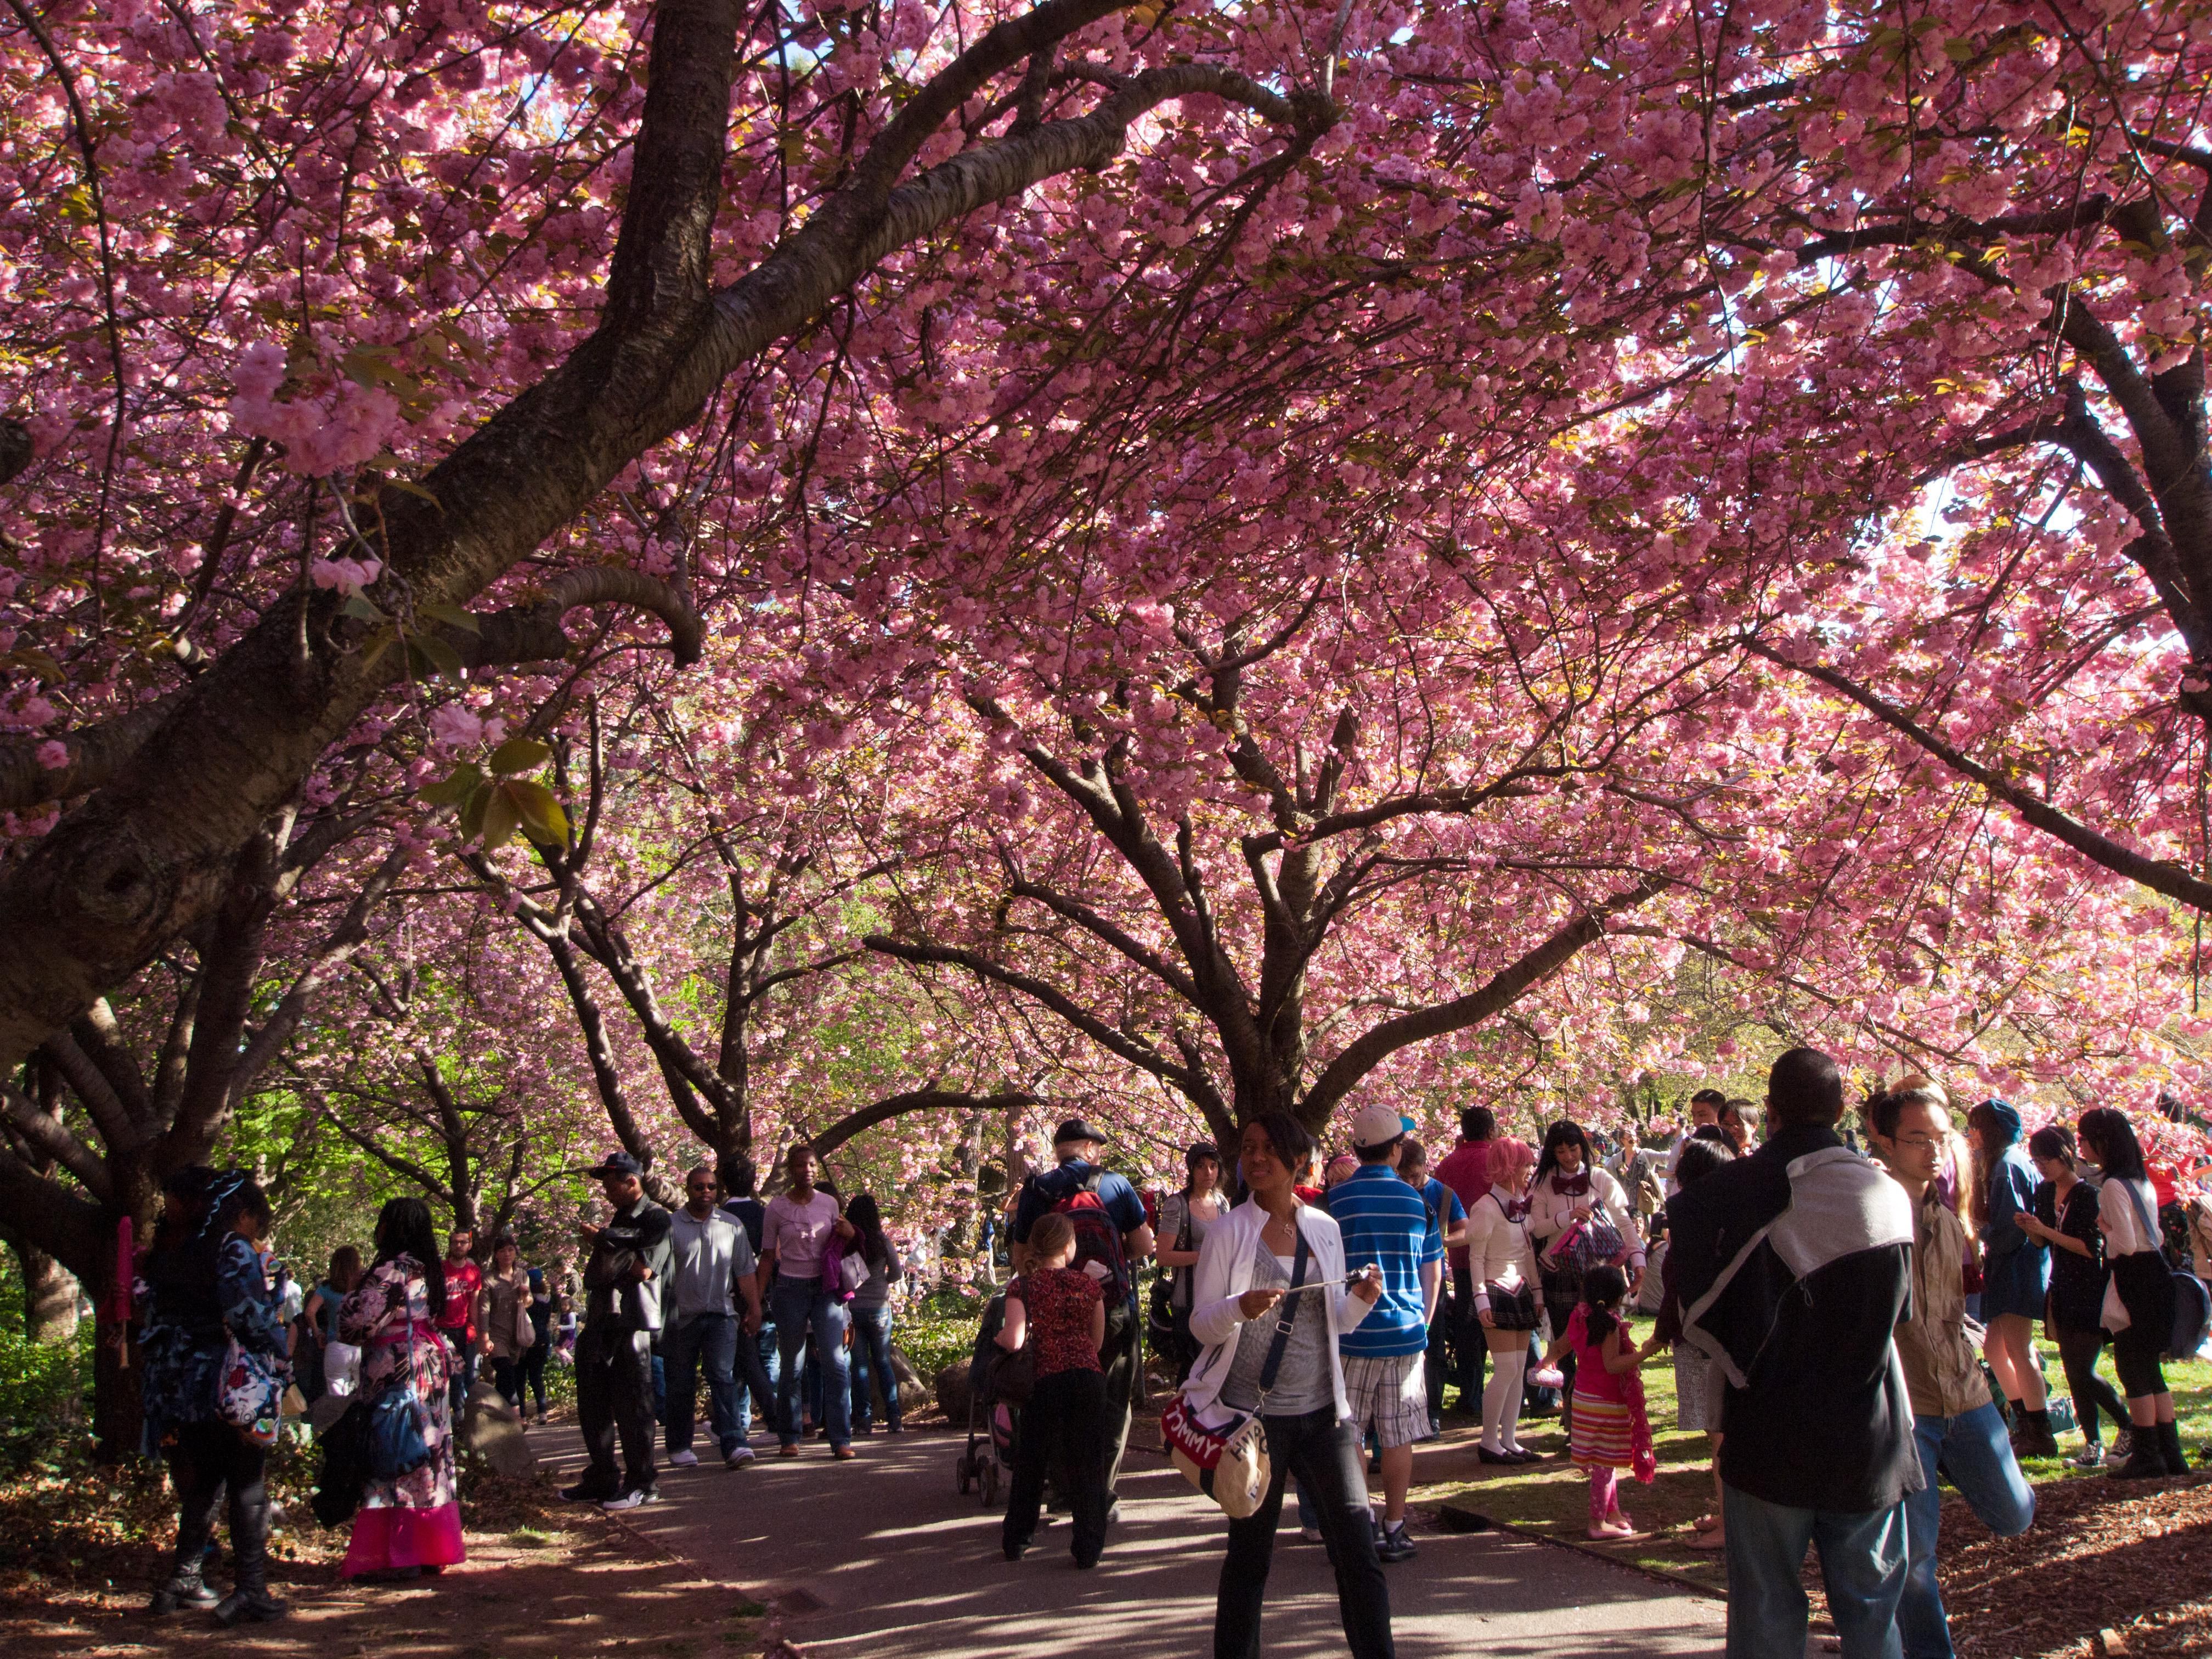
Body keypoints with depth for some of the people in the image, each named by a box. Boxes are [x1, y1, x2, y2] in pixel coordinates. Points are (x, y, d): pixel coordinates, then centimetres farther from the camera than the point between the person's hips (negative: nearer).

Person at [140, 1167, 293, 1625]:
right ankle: (249, 1591, -2)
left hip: (174, 1387, 7)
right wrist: (282, 1345, 0)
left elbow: (153, 1314, 14)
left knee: (202, 1486, 20)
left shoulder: (167, 1250, 12)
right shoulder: (234, 1249, -11)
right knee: (248, 1488, 0)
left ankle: (184, 1579, 22)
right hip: (227, 1387, -7)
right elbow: (253, 1317, -19)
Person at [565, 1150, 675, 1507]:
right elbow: (595, 1273, 15)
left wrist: (600, 1238, -4)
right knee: (593, 1405, 12)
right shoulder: (617, 1220, 20)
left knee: (632, 1406, -4)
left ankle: (641, 1484, 3)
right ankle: (601, 1481, 22)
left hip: (633, 1324, -8)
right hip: (602, 1322, 8)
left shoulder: (656, 1218, -5)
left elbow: (643, 1269, -17)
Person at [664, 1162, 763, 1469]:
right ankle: (679, 1447, 17)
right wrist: (658, 1314, -9)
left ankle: (733, 1444, -16)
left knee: (723, 1378, -10)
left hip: (721, 1314, 1)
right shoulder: (670, 1225, 2)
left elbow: (746, 1270, 12)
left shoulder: (731, 1225, 10)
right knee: (680, 1384, 6)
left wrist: (754, 1308, 7)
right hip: (682, 1317, -1)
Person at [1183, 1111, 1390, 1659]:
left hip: (1323, 1410, 3)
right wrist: (1242, 1308, -26)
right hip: (1253, 1412, -3)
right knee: (1250, 1554, 5)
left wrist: (1361, 1299, -6)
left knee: (1358, 1546, -1)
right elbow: (1201, 1325, -6)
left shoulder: (1325, 1229, 7)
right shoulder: (1229, 1232, -4)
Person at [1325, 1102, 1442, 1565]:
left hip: (1351, 1335, -2)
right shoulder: (1416, 1201, 2)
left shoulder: (1335, 1200, -7)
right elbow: (1433, 1272, 10)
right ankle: (1393, 1531, 11)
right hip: (1406, 1335, 2)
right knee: (1398, 1437, 7)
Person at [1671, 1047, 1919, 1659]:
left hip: (1769, 1434, -2)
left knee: (1766, 1608, 7)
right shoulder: (1888, 1195, -3)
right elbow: (1900, 1307, 11)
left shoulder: (1735, 1190, -11)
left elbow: (1697, 1313, -9)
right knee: (1870, 1607, 13)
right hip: (1867, 1439, 2)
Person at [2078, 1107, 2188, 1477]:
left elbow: (2125, 1244, -22)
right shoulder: (2142, 1182, 13)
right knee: (2149, 1371, 13)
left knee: (2133, 1370, -1)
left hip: (2133, 1279, -9)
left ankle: (2147, 1456, 2)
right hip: (2155, 1274, 9)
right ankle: (2170, 1454, 15)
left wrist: (2103, 1225, -5)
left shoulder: (2113, 1187, -16)